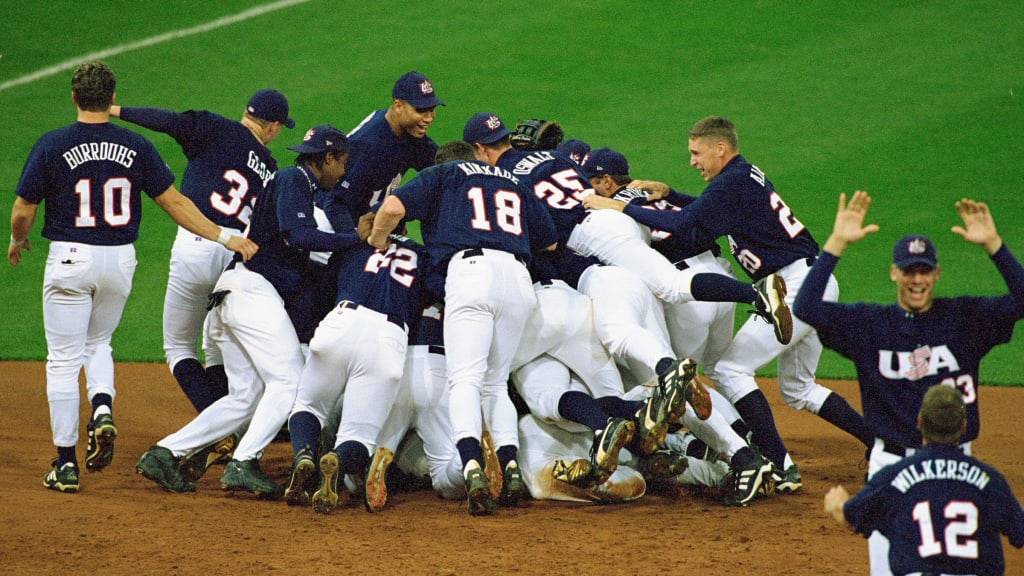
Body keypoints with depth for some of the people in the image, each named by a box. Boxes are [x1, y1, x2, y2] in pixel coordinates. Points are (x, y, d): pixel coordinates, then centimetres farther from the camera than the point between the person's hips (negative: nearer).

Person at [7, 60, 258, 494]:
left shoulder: (53, 145, -8)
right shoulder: (136, 147, -1)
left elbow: (23, 210, -3)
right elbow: (174, 202, -1)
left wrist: (17, 241, 18)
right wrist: (224, 237, 5)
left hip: (69, 261, -3)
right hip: (120, 261, 3)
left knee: (64, 360, 3)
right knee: (97, 341, 25)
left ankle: (66, 464, 1)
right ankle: (102, 407, -4)